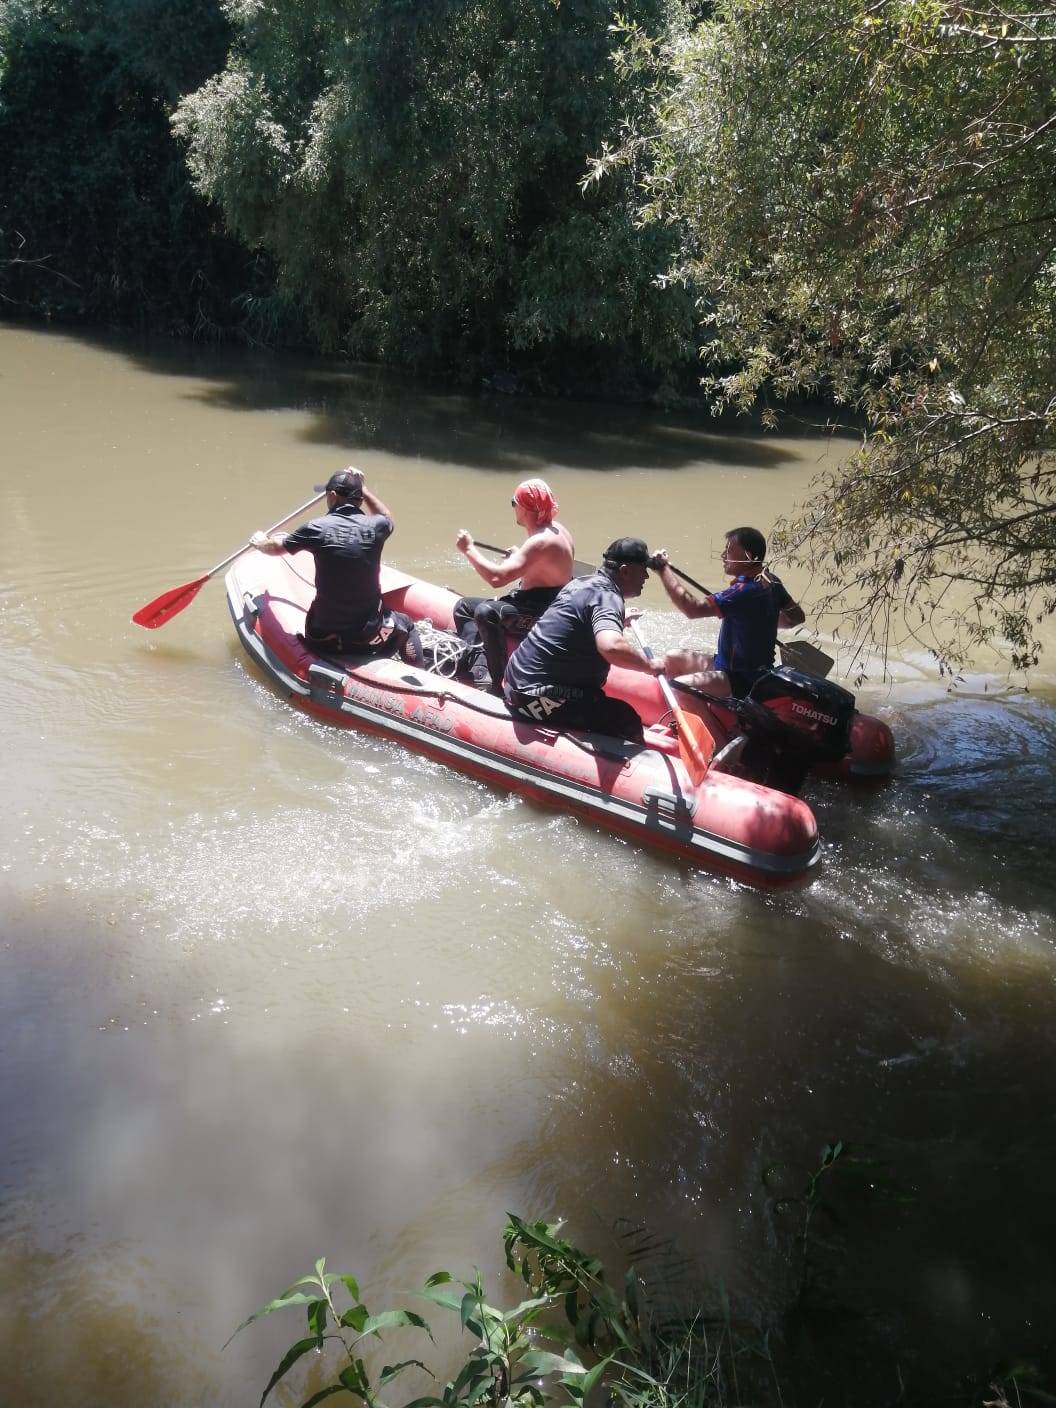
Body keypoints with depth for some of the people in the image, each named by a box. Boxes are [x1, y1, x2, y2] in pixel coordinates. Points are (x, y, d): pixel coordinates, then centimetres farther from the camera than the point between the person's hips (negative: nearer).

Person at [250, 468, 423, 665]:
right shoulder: (375, 526, -7)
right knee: (405, 623, 30)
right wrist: (362, 488, 23)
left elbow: (275, 547, 13)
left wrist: (260, 542, 34)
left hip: (322, 639, 0)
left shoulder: (317, 528, -8)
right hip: (369, 638, 1)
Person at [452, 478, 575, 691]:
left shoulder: (541, 541, -24)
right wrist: (518, 557, 8)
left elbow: (497, 578, -31)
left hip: (543, 616, -11)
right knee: (464, 606, 13)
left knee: (486, 612, -35)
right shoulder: (554, 529, 6)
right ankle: (474, 656, -6)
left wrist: (469, 549, -19)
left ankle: (499, 686, -30)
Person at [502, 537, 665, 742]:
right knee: (628, 723, -12)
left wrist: (620, 621, 36)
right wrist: (650, 666, -21)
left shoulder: (583, 583, 12)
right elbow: (611, 647, -37)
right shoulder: (607, 597, -16)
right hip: (537, 699, -10)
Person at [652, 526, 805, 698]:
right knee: (671, 660, 15)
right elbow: (797, 617, 15)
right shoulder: (771, 582, 0)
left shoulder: (745, 591, -27)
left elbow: (692, 608, -35)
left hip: (742, 680, -10)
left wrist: (663, 568, -26)